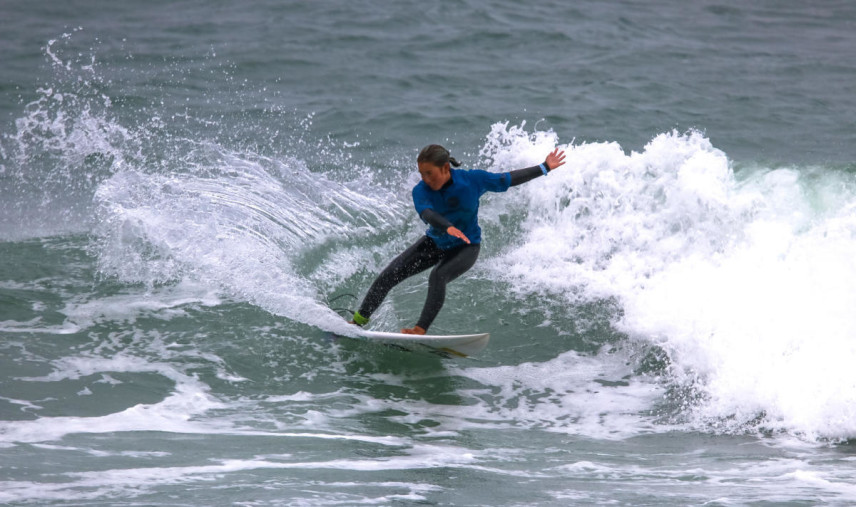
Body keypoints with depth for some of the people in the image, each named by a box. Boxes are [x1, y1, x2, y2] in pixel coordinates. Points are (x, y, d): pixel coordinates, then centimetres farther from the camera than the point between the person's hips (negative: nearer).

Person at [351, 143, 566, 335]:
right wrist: (448, 227, -62)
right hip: (435, 242, 3)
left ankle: (421, 329, -32)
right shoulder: (421, 191, -22)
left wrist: (545, 168, -6)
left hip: (466, 248, -3)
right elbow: (426, 213, -42)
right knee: (388, 276, -4)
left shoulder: (472, 180, -22)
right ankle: (359, 321, 10)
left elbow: (509, 180, -9)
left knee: (437, 277, -32)